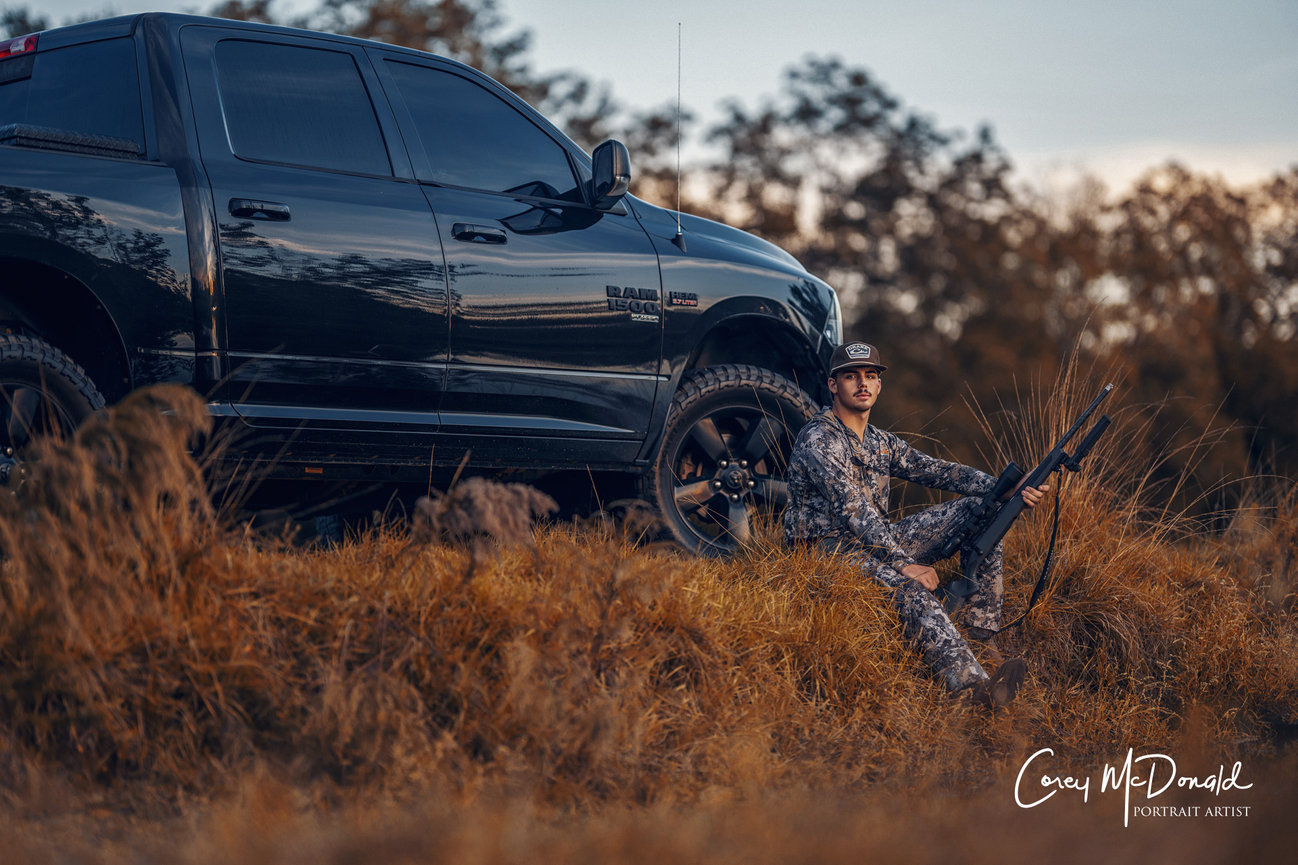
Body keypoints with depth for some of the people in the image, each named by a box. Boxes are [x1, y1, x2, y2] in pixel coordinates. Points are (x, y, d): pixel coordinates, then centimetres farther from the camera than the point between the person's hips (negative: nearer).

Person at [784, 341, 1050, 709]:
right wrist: (902, 562, -30)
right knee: (909, 585, -38)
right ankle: (971, 683, -57)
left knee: (981, 509, -1)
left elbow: (938, 471, 10)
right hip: (831, 552, -9)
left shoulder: (880, 443, 15)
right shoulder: (819, 439, -14)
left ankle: (980, 632, -9)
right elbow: (853, 511, -23)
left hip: (875, 543, 9)